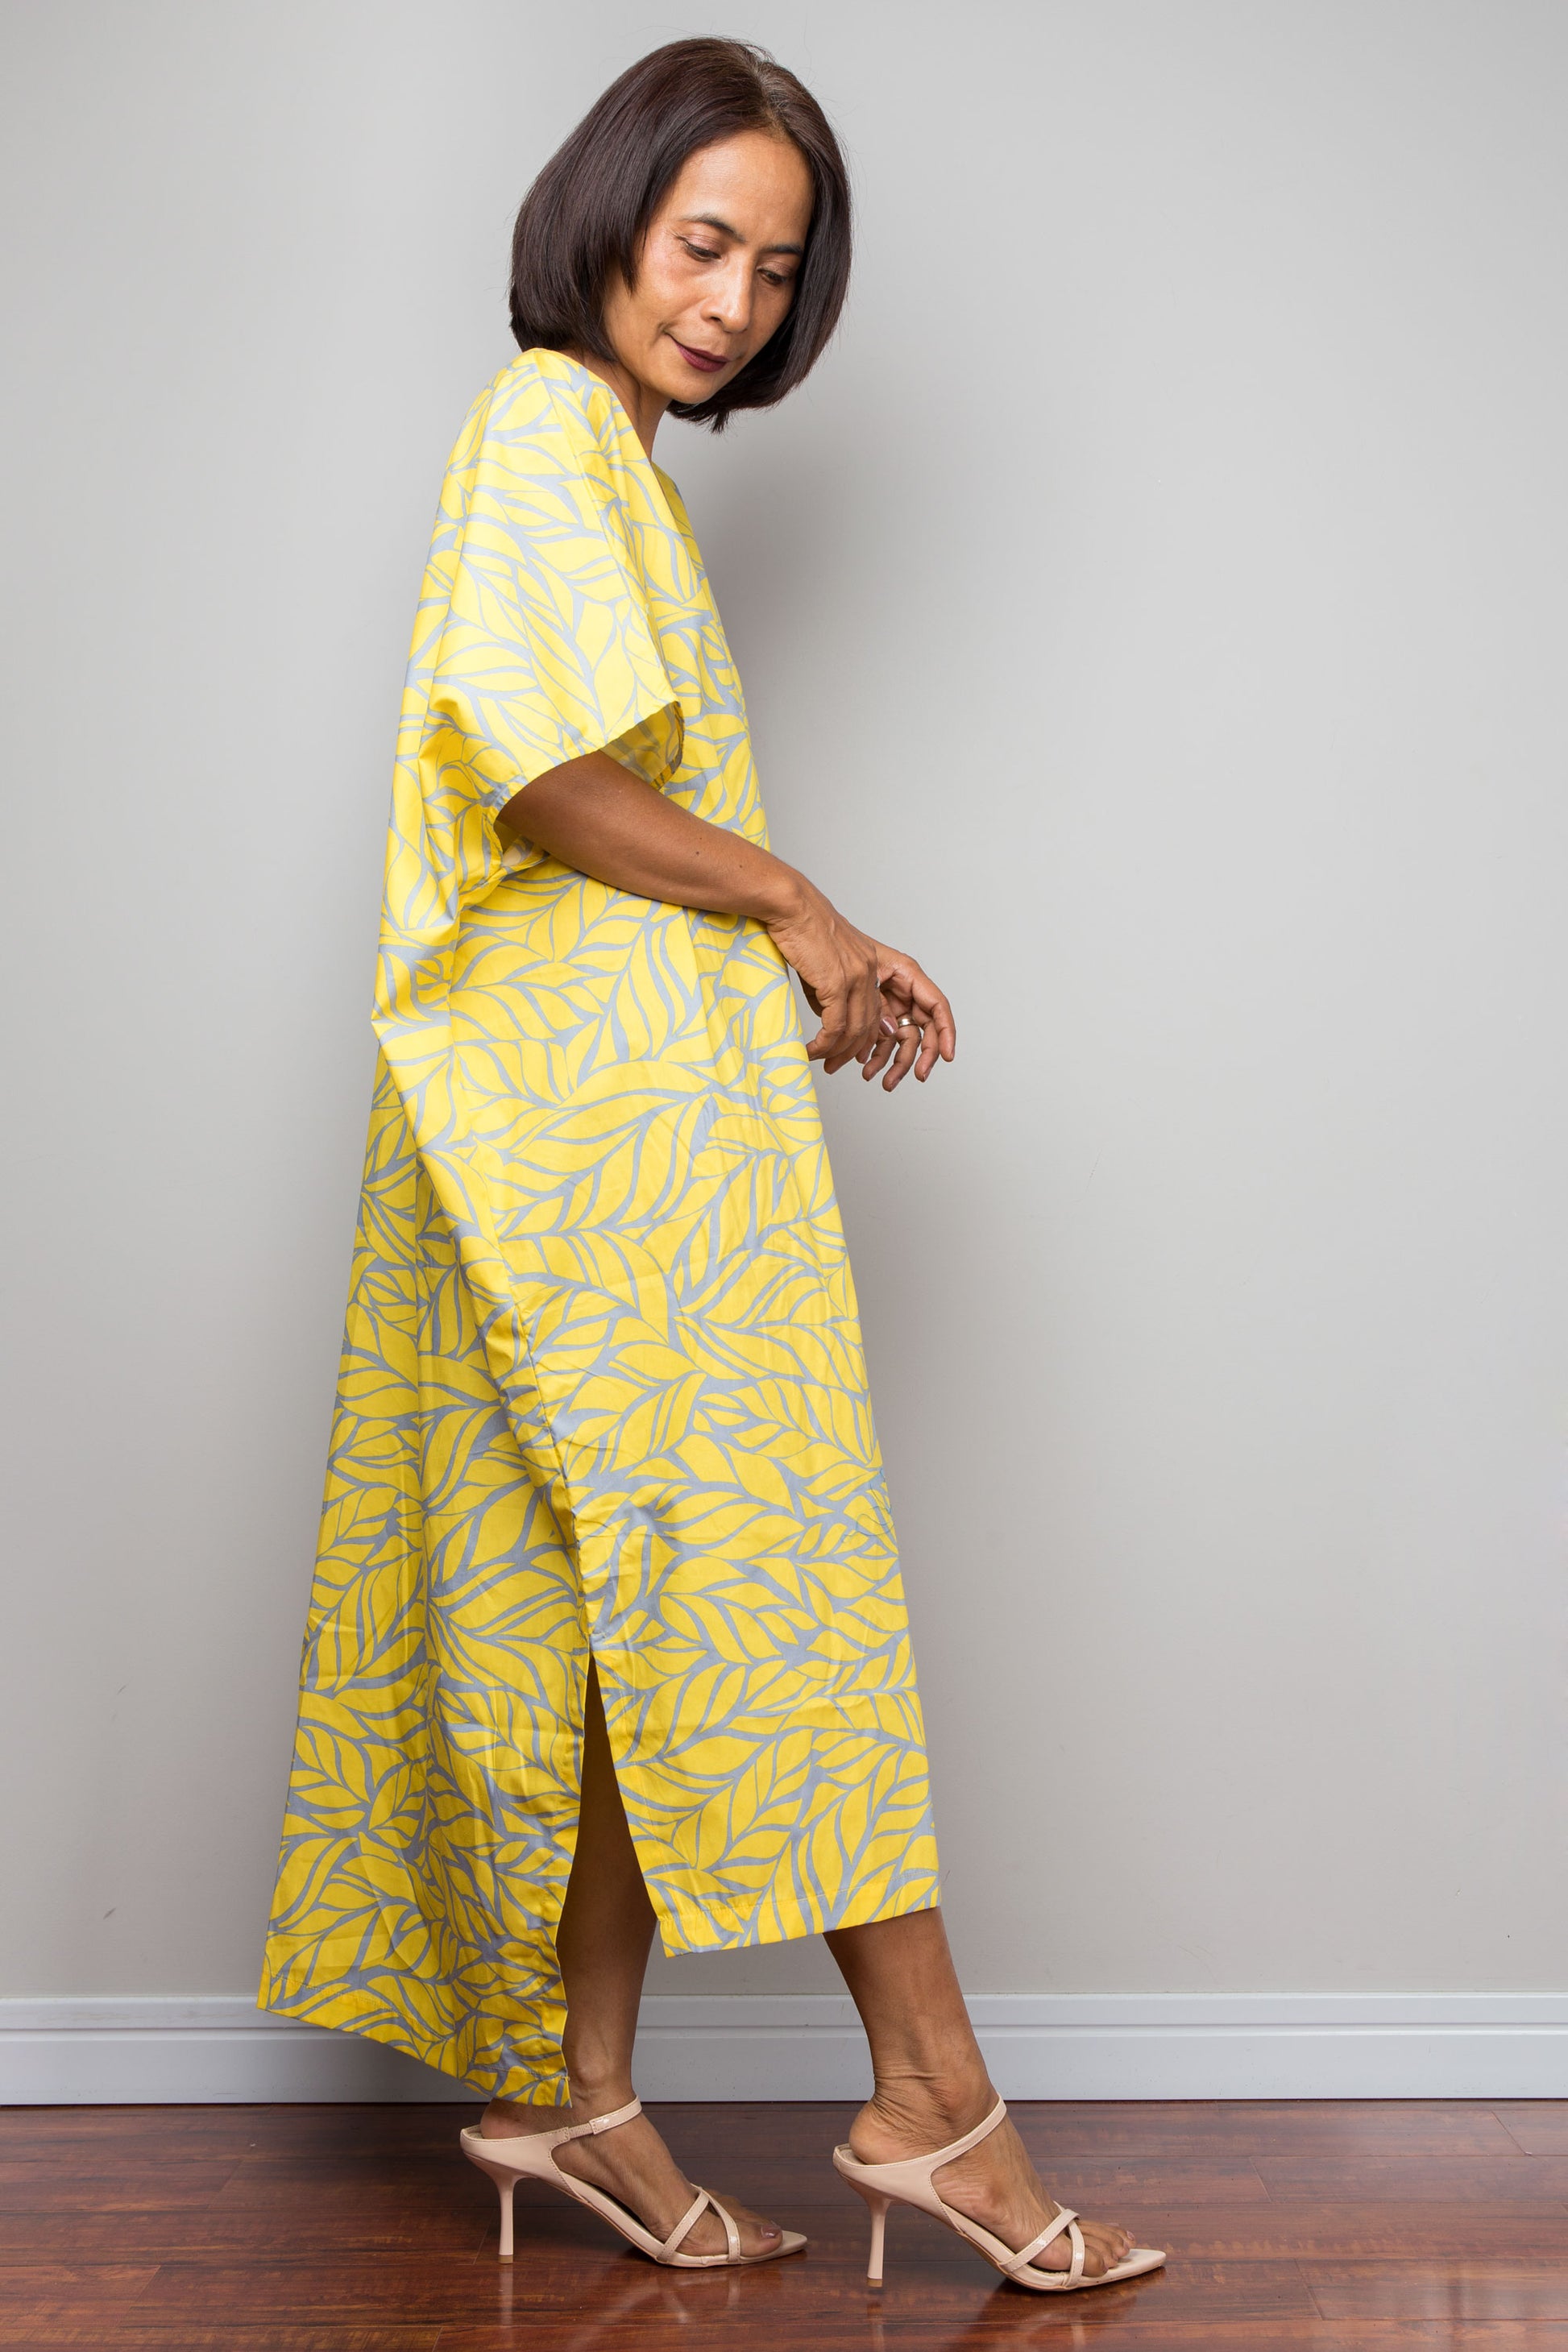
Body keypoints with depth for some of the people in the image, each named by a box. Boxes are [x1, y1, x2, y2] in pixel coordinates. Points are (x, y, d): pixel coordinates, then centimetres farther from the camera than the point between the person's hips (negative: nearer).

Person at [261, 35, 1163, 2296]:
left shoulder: (617, 455, 24)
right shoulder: (548, 416, -5)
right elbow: (551, 770, -17)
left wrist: (812, 963, 8)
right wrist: (797, 908, -7)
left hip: (629, 1092, 10)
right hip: (621, 1096, -10)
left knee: (625, 1599, 7)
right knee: (762, 1568, -8)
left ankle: (571, 2085, 12)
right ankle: (932, 2090, -2)